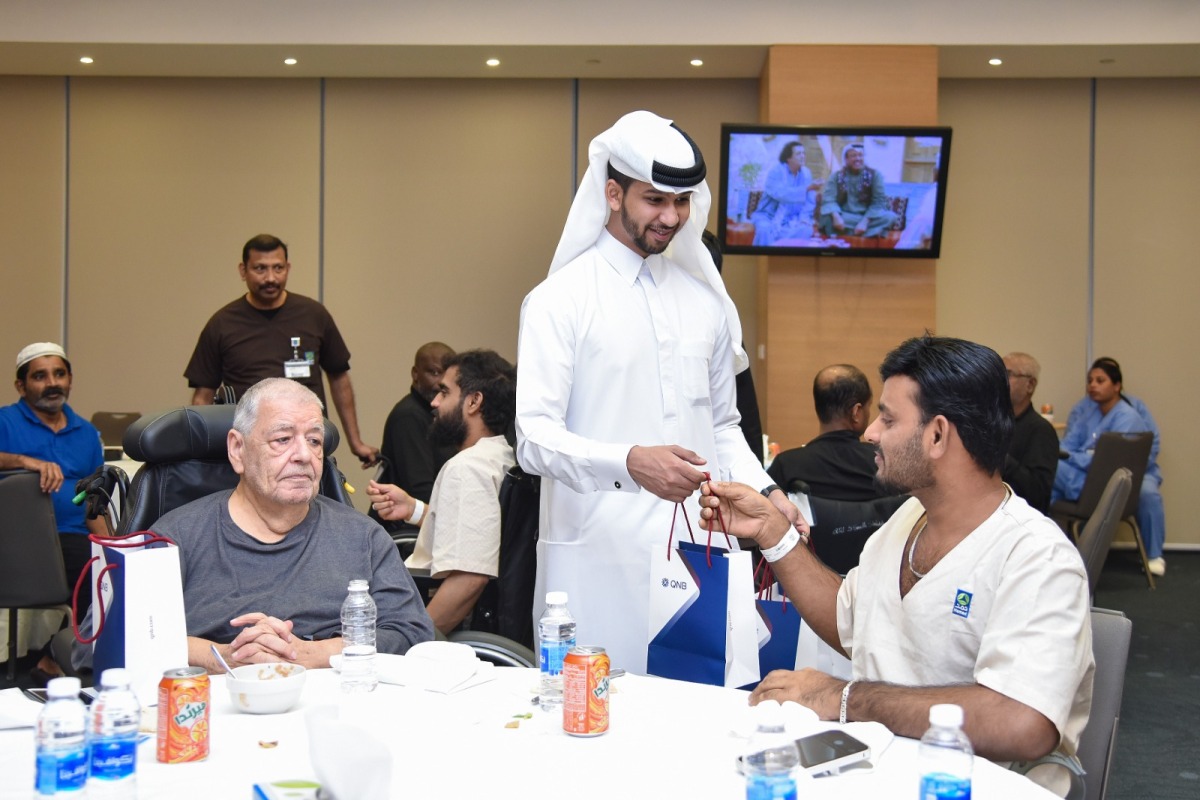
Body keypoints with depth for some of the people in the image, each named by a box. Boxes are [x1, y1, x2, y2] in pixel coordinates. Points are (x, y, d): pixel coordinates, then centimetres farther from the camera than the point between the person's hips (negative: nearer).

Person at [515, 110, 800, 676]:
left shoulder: (706, 299, 14)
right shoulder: (560, 300, -3)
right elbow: (535, 439, -13)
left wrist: (764, 492, 3)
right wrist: (630, 463, -29)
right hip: (600, 558, -4)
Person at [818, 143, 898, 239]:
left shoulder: (875, 174, 2)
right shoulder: (836, 176, 4)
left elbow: (879, 201, -7)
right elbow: (828, 199, -8)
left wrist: (865, 222, -23)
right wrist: (836, 216, -31)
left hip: (868, 217, 0)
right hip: (845, 218, 0)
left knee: (890, 216, -30)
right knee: (826, 217, -33)